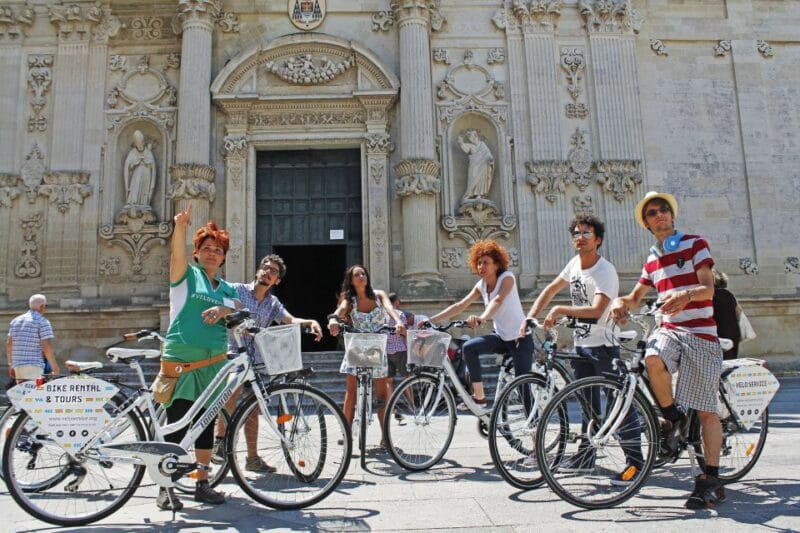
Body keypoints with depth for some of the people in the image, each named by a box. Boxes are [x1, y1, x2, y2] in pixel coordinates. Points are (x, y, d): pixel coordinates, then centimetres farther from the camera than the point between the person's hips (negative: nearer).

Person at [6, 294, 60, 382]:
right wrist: (55, 367, -4)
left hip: (17, 365, 7)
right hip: (34, 366, -7)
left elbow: (8, 344, 15)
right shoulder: (43, 322, -5)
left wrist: (11, 365, 22)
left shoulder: (16, 320, 16)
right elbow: (46, 347, -12)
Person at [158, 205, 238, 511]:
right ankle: (166, 486, 10)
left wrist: (223, 309, -21)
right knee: (175, 426, -1)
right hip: (180, 362, -4)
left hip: (213, 363, 5)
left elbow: (235, 308, 2)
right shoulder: (187, 275, 4)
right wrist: (180, 227, -33)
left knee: (206, 424, 10)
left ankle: (202, 483, 20)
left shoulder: (226, 288, 18)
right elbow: (177, 254, -15)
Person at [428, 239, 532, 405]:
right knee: (469, 347, -17)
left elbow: (498, 300, -37)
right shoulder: (481, 285, 0)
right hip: (500, 336, 6)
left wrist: (481, 318, -56)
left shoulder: (507, 277, -18)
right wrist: (431, 320, -12)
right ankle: (479, 397, -9)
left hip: (520, 339, -5)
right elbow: (459, 306, -4)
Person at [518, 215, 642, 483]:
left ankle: (635, 461, 3)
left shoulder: (605, 271, -20)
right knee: (588, 402, 17)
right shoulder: (575, 263, 4)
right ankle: (586, 453, 30)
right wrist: (529, 318, 4)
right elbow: (550, 290, 13)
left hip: (603, 345, -8)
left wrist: (559, 309, -26)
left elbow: (596, 311, -33)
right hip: (581, 344, 8)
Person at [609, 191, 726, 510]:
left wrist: (686, 295, -35)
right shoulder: (652, 258, 15)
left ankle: (711, 480, 9)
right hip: (669, 328, 4)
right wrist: (621, 302, -3)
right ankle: (672, 416, -5)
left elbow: (709, 288, -12)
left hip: (701, 333, -3)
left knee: (705, 410, -3)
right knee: (653, 359, -32)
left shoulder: (695, 244, -1)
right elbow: (637, 296, 21)